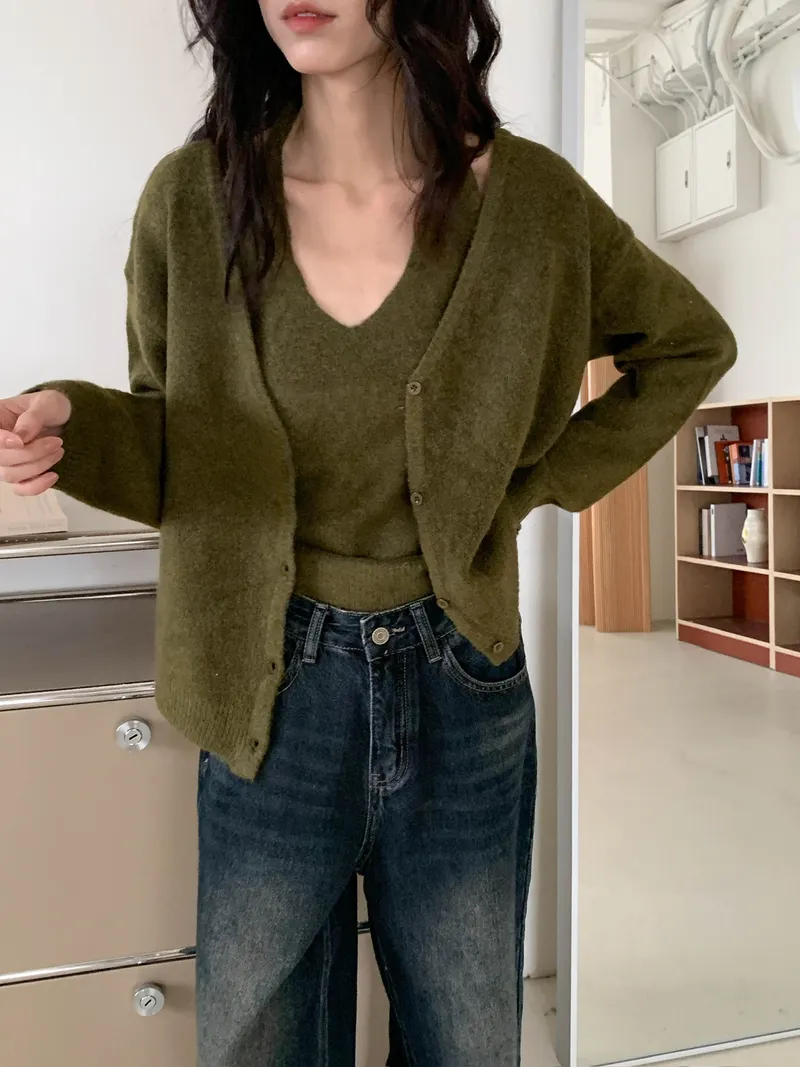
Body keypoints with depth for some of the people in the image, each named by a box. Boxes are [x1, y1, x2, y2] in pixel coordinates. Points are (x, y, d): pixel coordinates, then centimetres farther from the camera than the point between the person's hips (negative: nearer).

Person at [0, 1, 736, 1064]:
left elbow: (692, 345, 9)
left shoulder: (526, 198, -7)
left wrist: (538, 484, 1)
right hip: (273, 693, 0)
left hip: (461, 692, 1)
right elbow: (172, 441, 4)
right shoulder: (194, 198, -6)